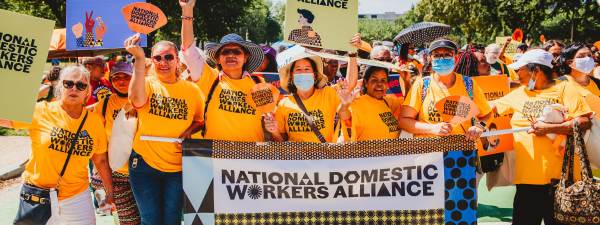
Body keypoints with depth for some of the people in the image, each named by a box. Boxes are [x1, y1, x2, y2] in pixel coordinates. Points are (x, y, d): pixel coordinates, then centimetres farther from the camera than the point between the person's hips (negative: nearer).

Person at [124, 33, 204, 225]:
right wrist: (139, 58, -40)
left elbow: (200, 119, 14)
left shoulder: (192, 90, 0)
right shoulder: (147, 83, -6)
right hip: (145, 164, -1)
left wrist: (190, 130, -9)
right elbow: (137, 99, -30)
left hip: (178, 167, 1)